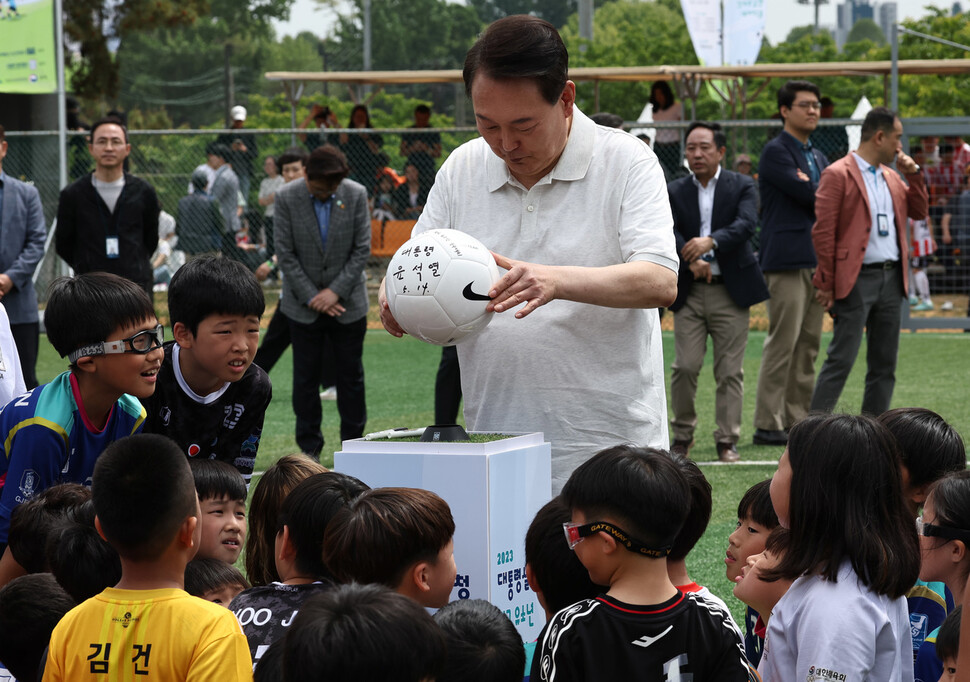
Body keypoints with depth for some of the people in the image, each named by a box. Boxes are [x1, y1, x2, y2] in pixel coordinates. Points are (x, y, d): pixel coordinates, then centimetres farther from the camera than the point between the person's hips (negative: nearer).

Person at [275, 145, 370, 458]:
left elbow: (362, 248, -4)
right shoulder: (286, 198, -10)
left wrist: (336, 291, -11)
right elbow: (285, 253, -7)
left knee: (350, 376, 6)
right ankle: (309, 447, 13)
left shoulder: (356, 195, -7)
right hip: (304, 305, -1)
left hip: (347, 302, 1)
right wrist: (311, 296, -12)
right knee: (305, 378, 4)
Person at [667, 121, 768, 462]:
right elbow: (669, 232, -6)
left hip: (731, 291, -1)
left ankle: (727, 440, 7)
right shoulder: (674, 191, 8)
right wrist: (692, 260, -24)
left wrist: (711, 241, -31)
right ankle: (683, 434, 13)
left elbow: (746, 224, -14)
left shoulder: (742, 187, 3)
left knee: (730, 370, 1)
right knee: (685, 367, -3)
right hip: (689, 292, 1)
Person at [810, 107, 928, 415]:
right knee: (841, 360, -10)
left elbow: (919, 212, 21)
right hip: (856, 280, -8)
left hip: (892, 280, 8)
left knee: (884, 364, 9)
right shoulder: (838, 175, -8)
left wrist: (914, 175, 7)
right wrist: (826, 283, -13)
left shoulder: (891, 177, 16)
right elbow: (823, 231, -10)